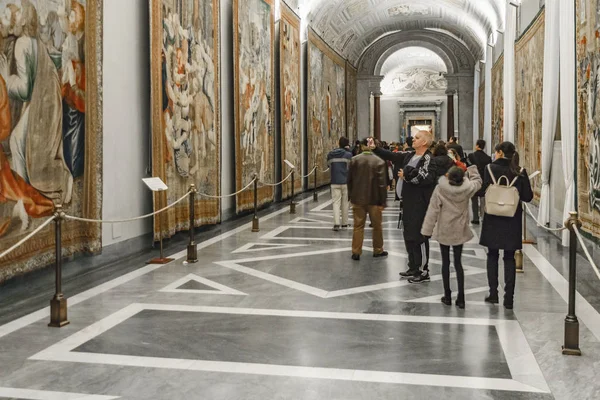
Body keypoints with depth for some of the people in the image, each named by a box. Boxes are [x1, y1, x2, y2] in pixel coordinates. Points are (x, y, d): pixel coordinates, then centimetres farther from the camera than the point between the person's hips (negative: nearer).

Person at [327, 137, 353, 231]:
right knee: (345, 203, 11)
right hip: (346, 182, -2)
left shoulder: (330, 155, 4)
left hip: (335, 182, 2)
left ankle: (336, 223, -14)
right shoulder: (348, 154, -7)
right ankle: (344, 223, 19)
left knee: (336, 202, 1)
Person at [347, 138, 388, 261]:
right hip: (374, 199, -2)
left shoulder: (354, 160, -3)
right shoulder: (379, 162, -10)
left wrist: (351, 196, 13)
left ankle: (356, 252, 7)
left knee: (358, 226, 8)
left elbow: (349, 180, 2)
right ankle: (378, 250, 24)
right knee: (377, 226, 13)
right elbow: (382, 183, -11)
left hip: (358, 198, 2)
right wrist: (383, 201, -5)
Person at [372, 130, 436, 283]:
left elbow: (426, 178, -29)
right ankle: (413, 268, 29)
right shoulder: (409, 155, 12)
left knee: (419, 237, -4)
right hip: (408, 203, 9)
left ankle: (423, 271, 6)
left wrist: (406, 175, -18)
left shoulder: (428, 159, -14)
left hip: (420, 205, -9)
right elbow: (391, 156, 18)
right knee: (408, 236, 16)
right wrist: (375, 149, 11)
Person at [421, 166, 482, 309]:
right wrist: (471, 168, 16)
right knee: (458, 262, 8)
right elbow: (478, 181, 13)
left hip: (443, 231, -2)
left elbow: (433, 211, -11)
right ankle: (461, 298, 6)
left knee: (445, 262, 9)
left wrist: (427, 230, -6)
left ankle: (447, 296, 14)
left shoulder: (440, 189, -15)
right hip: (460, 231, 2)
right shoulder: (467, 188, -10)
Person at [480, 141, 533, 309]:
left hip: (493, 219, -1)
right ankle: (509, 297, 7)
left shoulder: (490, 168, -9)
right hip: (512, 220, 1)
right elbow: (527, 196, -4)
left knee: (492, 255, 14)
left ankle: (493, 293, 14)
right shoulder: (520, 172, -5)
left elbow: (483, 190, -13)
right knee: (509, 258, 9)